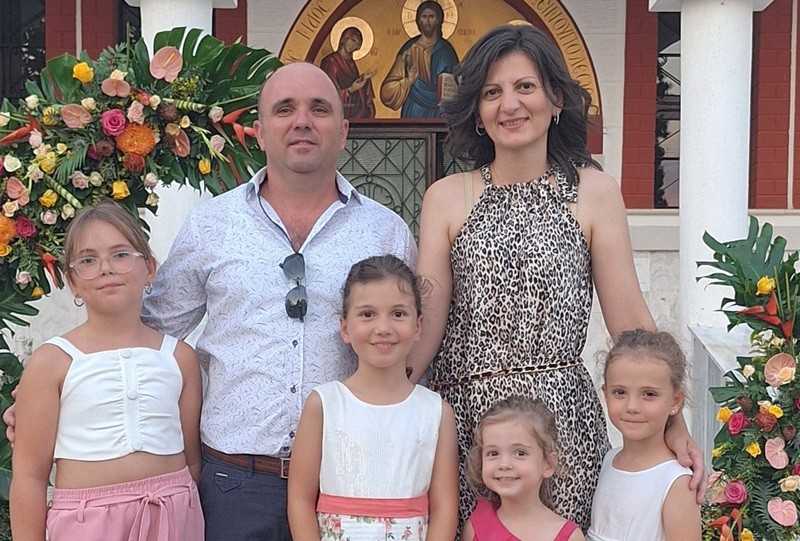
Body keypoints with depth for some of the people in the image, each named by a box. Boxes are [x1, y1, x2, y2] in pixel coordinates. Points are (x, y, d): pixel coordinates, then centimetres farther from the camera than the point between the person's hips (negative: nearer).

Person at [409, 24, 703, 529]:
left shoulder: (593, 191, 2)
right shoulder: (446, 197, 4)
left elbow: (631, 321, -1)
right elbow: (425, 322, -1)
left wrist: (672, 424, -6)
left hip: (562, 413, -1)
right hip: (463, 416, 1)